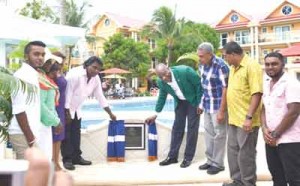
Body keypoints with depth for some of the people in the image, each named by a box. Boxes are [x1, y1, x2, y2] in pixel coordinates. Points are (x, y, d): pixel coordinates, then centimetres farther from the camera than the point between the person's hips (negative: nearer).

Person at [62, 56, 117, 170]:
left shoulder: (96, 79, -4)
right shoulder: (75, 74, -26)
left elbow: (100, 97, 3)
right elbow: (67, 93, -25)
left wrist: (110, 113, 3)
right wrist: (67, 112, -23)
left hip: (76, 110, 7)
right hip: (65, 109, -7)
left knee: (76, 134, 11)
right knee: (66, 135, -4)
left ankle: (76, 157, 19)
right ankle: (67, 160, 4)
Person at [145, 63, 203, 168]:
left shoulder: (185, 71, -31)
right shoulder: (161, 82, -15)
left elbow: (199, 84, -20)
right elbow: (162, 97, 2)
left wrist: (200, 103, -17)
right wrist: (156, 114, 5)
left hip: (193, 101, -4)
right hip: (180, 102, 5)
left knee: (192, 128, -3)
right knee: (177, 127, 5)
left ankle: (188, 157, 5)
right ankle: (172, 156, 14)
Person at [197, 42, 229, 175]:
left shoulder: (221, 66, -21)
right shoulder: (202, 64, 2)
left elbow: (225, 89, -21)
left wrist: (221, 111, -22)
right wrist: (201, 103, 14)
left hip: (218, 106, -8)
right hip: (207, 105, 8)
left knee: (219, 135, 3)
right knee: (208, 133, 15)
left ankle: (218, 164, 15)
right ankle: (210, 161, 28)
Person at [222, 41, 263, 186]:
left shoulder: (251, 66, -15)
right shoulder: (233, 68, 12)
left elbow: (257, 93, -21)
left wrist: (249, 117, -25)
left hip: (245, 120, -9)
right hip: (234, 118, 9)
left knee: (245, 153, 2)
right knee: (233, 151, 16)